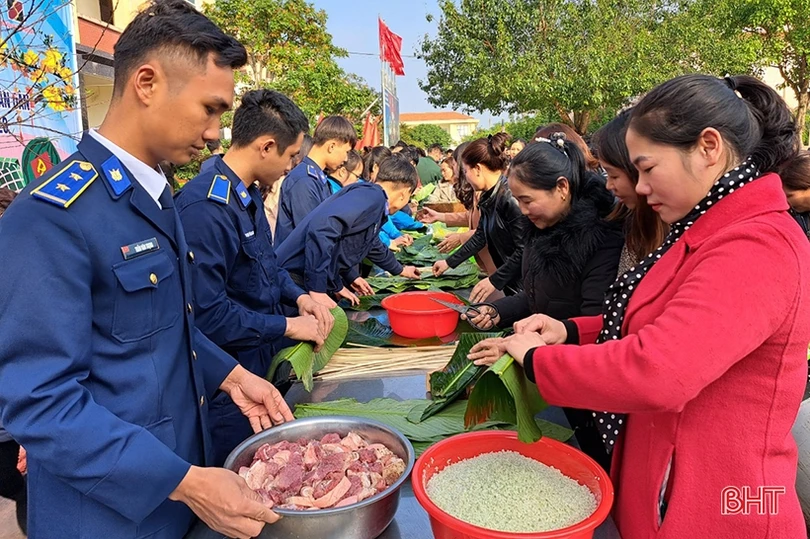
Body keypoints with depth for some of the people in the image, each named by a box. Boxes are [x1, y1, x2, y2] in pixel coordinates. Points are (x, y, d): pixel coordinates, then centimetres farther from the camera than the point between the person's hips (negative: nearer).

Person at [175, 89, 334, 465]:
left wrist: (299, 297, 0)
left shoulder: (249, 197, 6)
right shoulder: (204, 208, -26)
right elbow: (207, 316, -29)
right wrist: (287, 326, -19)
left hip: (268, 370, 9)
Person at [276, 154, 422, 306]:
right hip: (298, 277, -9)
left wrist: (399, 270, 54)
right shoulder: (372, 196, -12)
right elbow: (321, 228, -27)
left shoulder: (375, 205, 19)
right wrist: (317, 289, -27)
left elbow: (372, 245, 40)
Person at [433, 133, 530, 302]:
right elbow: (480, 236, 20)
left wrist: (495, 280, -20)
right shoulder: (489, 197, 8)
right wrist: (449, 262, 24)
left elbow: (524, 250, -23)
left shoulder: (511, 196, -21)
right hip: (511, 283, 8)